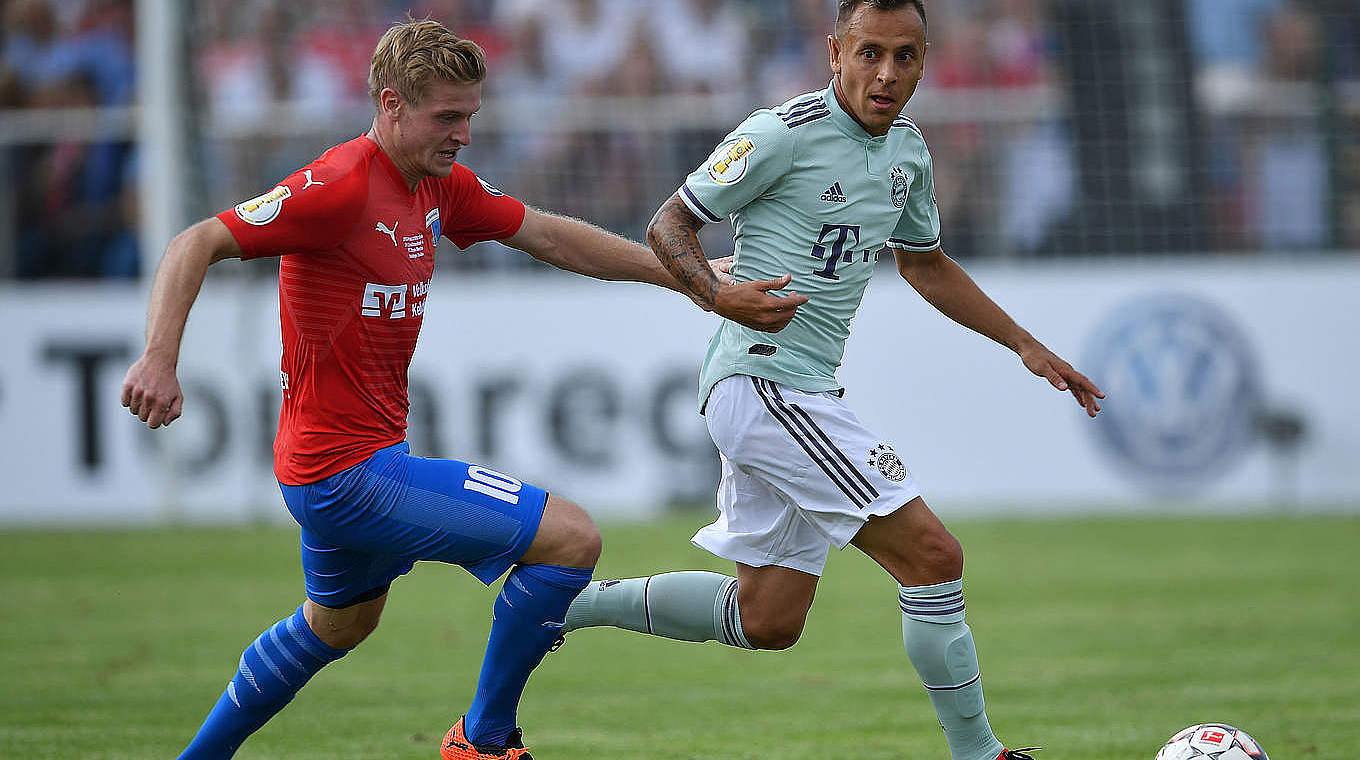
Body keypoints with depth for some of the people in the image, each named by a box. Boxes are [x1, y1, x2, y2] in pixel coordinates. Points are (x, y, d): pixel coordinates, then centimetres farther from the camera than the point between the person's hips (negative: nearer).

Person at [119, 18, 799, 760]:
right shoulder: (342, 188, -20)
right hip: (351, 470, -10)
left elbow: (552, 237, 14)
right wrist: (159, 360, -36)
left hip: (339, 467, 10)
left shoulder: (441, 186, 8)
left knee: (337, 626, 33)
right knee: (570, 538, -10)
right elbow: (196, 246, -22)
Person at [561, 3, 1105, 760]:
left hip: (805, 395, 9)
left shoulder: (908, 148, 11)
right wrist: (722, 294, -27)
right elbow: (669, 225, -8)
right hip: (763, 380, -9)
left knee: (767, 619, 12)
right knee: (933, 556, -13)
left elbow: (925, 264, 27)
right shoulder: (785, 133, -14)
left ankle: (576, 600, 23)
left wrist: (1027, 346, 25)